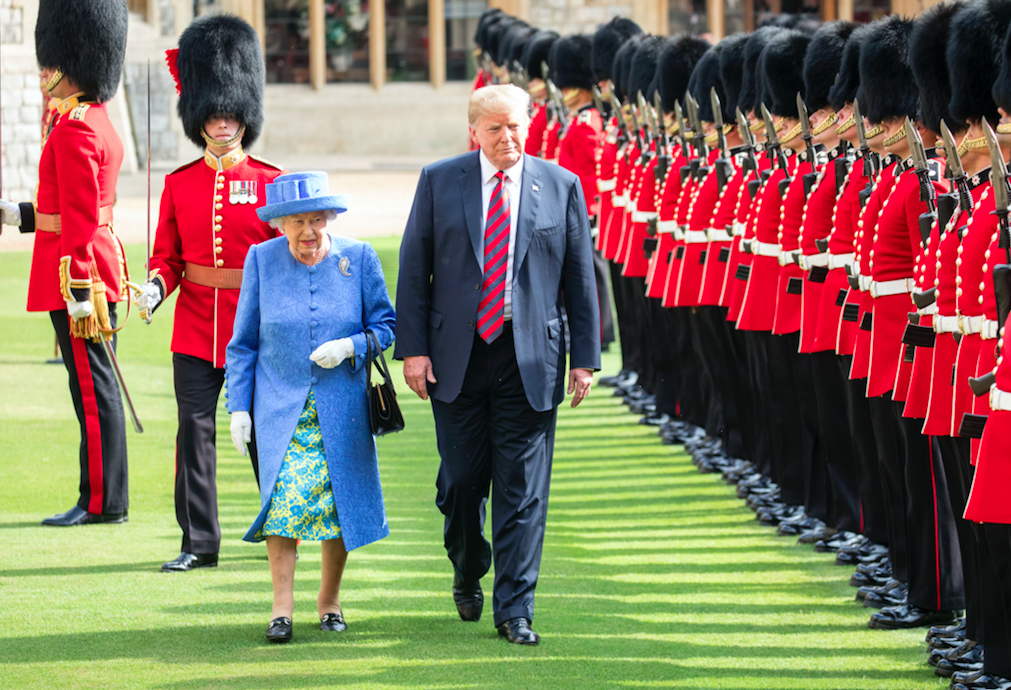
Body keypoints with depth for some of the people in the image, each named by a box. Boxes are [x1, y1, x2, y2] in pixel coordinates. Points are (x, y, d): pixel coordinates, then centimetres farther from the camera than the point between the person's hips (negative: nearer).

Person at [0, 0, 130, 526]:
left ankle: (101, 502, -3)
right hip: (101, 263, 10)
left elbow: (80, 219, -20)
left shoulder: (73, 131, -16)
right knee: (98, 387, 11)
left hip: (77, 273, -10)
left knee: (92, 387, -6)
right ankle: (106, 498, 15)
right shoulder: (99, 123, 14)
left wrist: (79, 292, -21)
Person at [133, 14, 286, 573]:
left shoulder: (270, 182, -1)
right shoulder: (179, 184, 5)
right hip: (195, 328, 2)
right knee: (194, 429, 0)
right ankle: (199, 542, 6)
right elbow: (167, 256, 7)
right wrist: (154, 287, -13)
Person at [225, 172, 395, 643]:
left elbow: (386, 325, 6)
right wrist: (238, 405, 2)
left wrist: (351, 347, -14)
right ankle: (282, 605, -9)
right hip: (281, 406, -1)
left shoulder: (358, 259, 0)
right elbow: (243, 342, 8)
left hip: (342, 408, 1)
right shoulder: (261, 260, 2)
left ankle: (330, 599, 18)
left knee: (339, 502, -1)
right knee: (285, 496, -15)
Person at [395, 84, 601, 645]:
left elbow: (581, 277, 5)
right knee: (461, 479, 6)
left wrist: (585, 357, 1)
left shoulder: (560, 186, 3)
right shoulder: (439, 181, 3)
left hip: (531, 360, 0)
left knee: (522, 488, -2)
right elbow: (413, 268, 3)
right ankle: (468, 575, 32)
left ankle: (514, 610, 2)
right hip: (456, 355, 1)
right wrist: (413, 347, -4)